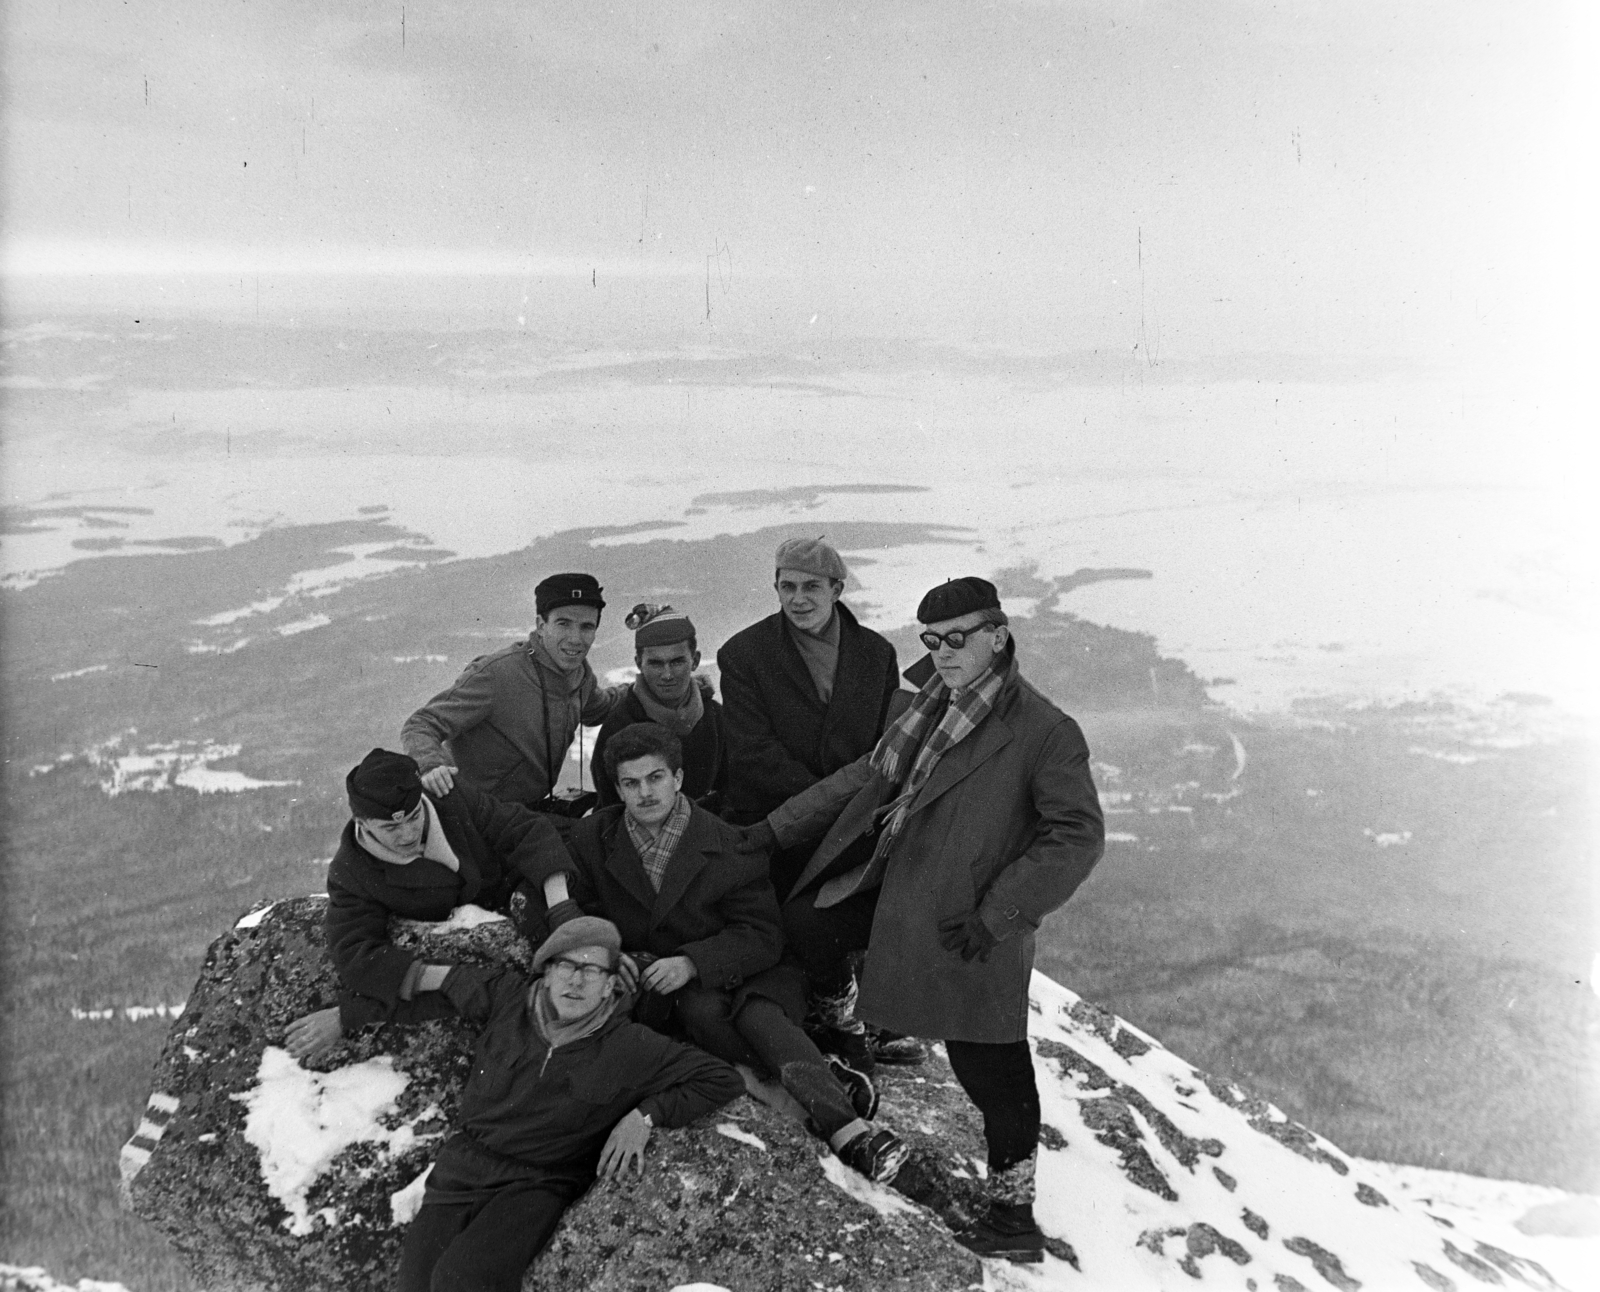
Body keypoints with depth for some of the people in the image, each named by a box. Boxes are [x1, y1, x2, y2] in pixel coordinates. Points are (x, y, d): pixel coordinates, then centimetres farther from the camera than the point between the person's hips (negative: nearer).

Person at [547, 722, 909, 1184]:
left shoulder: (727, 843, -5)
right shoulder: (590, 841, 3)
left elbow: (760, 937, -7)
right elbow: (565, 914, 6)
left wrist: (691, 962, -24)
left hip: (727, 975, 0)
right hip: (653, 990, 1)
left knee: (759, 1014, -35)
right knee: (701, 1010, -36)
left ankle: (847, 1130, -47)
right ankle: (824, 1079, -35)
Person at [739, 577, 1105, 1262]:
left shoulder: (1044, 731, -15)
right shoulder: (930, 705, 10)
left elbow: (1078, 835, -16)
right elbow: (868, 775, 19)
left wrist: (998, 913, -22)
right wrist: (775, 827, 16)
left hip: (965, 924, -7)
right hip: (892, 883, 7)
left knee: (990, 1070, -2)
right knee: (803, 922, 9)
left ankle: (1014, 1213, 16)